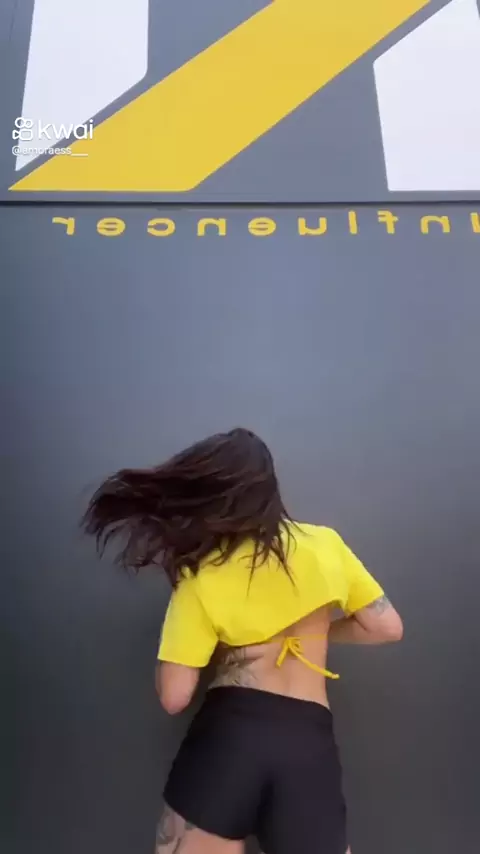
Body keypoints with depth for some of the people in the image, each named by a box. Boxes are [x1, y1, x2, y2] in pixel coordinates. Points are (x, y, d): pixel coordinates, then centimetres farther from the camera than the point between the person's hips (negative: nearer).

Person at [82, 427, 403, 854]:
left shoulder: (200, 574, -7)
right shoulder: (324, 542, 0)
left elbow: (174, 697, -7)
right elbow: (387, 628, 7)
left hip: (228, 733, -2)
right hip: (309, 744, 2)